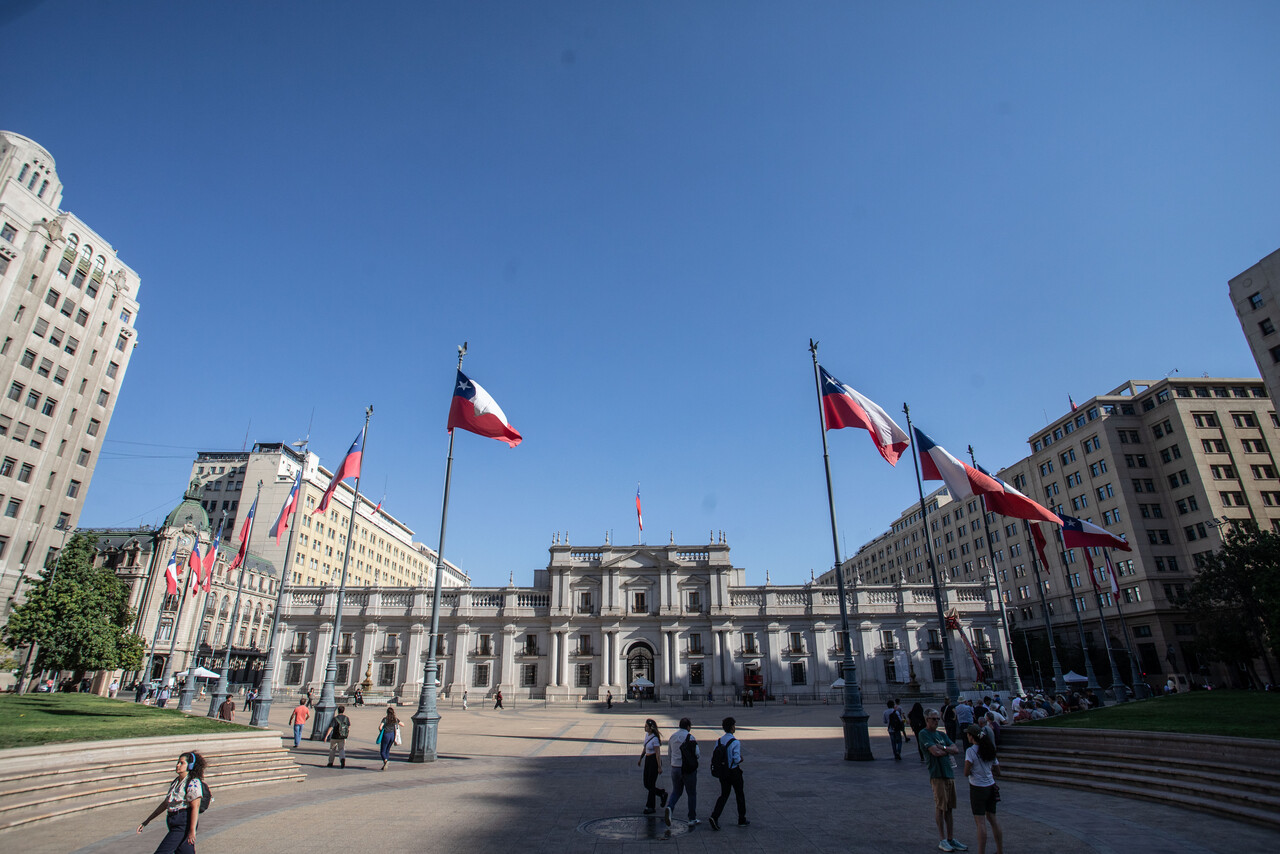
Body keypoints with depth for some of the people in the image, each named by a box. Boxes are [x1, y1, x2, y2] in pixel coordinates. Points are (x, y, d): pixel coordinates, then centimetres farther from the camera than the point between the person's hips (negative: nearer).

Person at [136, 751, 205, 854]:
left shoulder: (193, 783, -14)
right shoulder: (175, 782, 15)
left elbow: (195, 807, -19)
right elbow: (165, 803, 25)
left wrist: (192, 830, -24)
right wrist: (147, 820, 24)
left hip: (184, 823, -9)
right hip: (174, 823, 9)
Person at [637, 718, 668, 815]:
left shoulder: (655, 739, -20)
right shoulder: (647, 734, 5)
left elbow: (658, 753, -19)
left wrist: (659, 767, -17)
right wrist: (640, 758, 25)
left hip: (654, 761, -9)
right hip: (647, 760, 9)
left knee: (651, 785, -1)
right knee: (646, 784, 10)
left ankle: (650, 807, 12)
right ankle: (662, 793, 30)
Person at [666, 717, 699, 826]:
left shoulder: (672, 736, 6)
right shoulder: (690, 737, -12)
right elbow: (697, 754, -13)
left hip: (675, 768, 5)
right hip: (688, 769, -4)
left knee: (676, 791, 17)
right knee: (692, 793, 12)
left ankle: (669, 807, -11)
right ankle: (692, 819, 18)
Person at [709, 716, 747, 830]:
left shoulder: (718, 741, 0)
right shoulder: (736, 742, -19)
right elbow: (737, 760, -21)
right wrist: (741, 758, 0)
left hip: (723, 772, 5)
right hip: (734, 771, -5)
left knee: (724, 795, 13)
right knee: (739, 795, 15)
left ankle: (715, 816, -6)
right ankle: (742, 820, 27)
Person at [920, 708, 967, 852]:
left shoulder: (942, 734, 18)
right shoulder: (924, 734, -6)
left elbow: (956, 750, 8)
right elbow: (935, 752, -16)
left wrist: (943, 747, -9)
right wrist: (949, 751, 2)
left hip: (950, 773, 7)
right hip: (937, 775, -7)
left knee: (949, 808, 11)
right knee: (940, 808, -3)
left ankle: (951, 839, 18)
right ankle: (942, 840, 5)